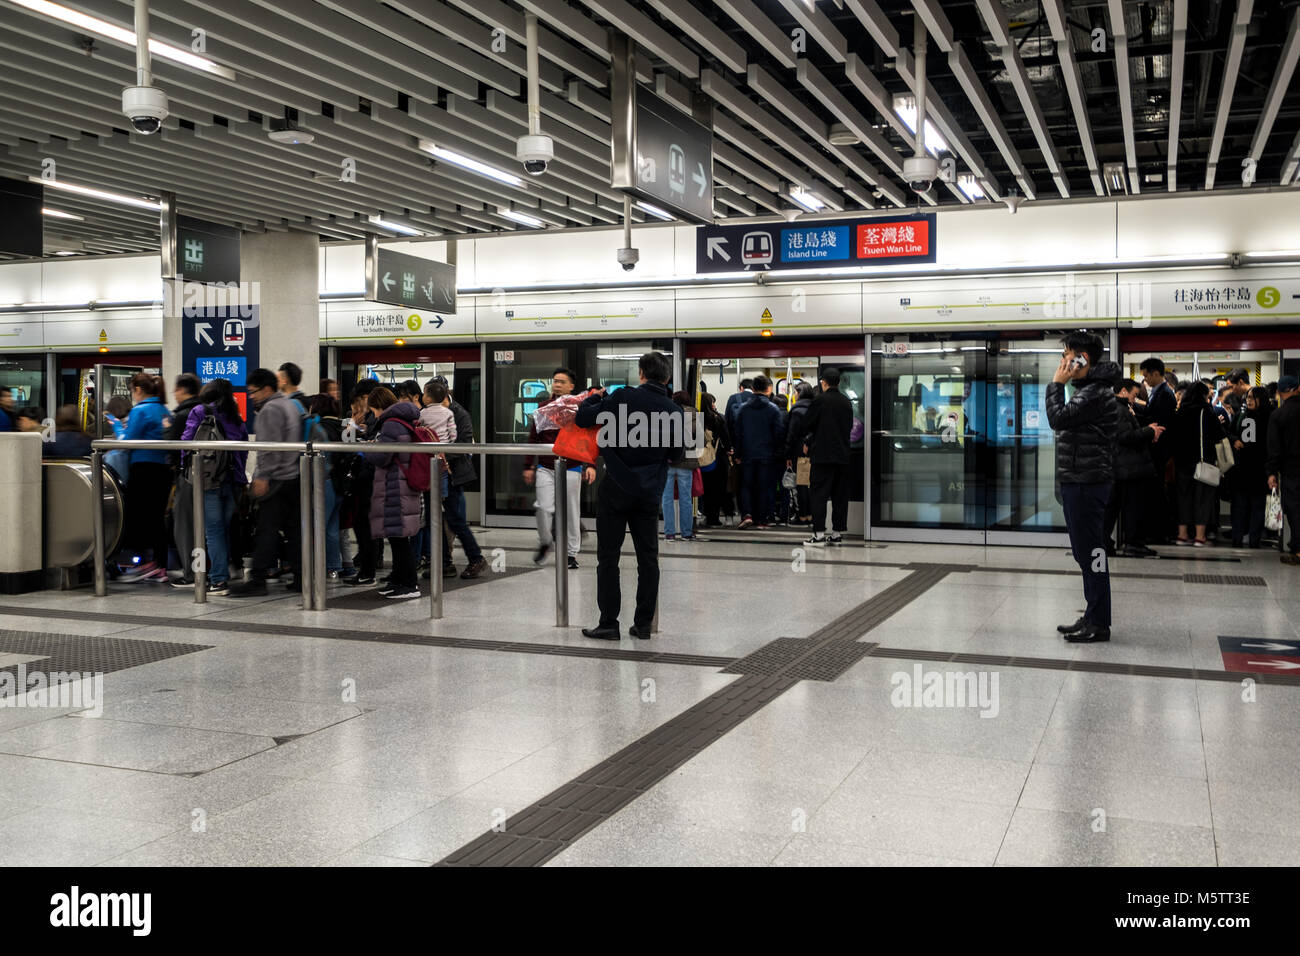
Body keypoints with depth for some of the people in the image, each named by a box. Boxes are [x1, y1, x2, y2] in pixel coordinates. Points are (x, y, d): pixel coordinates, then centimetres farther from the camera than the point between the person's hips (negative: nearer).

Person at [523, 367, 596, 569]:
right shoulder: (543, 408, 7)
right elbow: (533, 438, 11)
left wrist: (590, 465, -14)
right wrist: (528, 466, 7)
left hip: (571, 469, -2)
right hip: (545, 468, 2)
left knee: (572, 512, 4)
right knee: (544, 508, -7)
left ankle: (572, 553, 16)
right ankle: (544, 543, 19)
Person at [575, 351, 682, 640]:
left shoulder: (624, 398, -12)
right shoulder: (674, 411, 0)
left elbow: (582, 419, -10)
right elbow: (676, 452, 12)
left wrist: (595, 396, 9)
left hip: (617, 487, -4)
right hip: (649, 492, 4)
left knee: (608, 557, 3)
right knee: (648, 557, 11)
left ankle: (609, 623, 4)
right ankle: (643, 624, 14)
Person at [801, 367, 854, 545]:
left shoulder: (820, 400, -10)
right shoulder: (847, 402, 6)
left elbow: (810, 424, -4)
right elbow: (850, 426, 13)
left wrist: (808, 443, 12)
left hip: (823, 454, -5)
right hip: (842, 454, 5)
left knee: (819, 494, -3)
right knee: (840, 495, 9)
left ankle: (819, 533, -7)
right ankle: (837, 532, 12)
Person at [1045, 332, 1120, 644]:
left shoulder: (1095, 393, -15)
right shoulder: (1089, 389, 18)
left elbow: (1058, 418, -20)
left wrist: (1056, 384, -12)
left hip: (1086, 484, -11)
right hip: (1078, 481, 11)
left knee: (1090, 551, -6)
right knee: (1087, 552, 15)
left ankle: (1098, 624, -1)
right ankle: (1093, 618, 23)